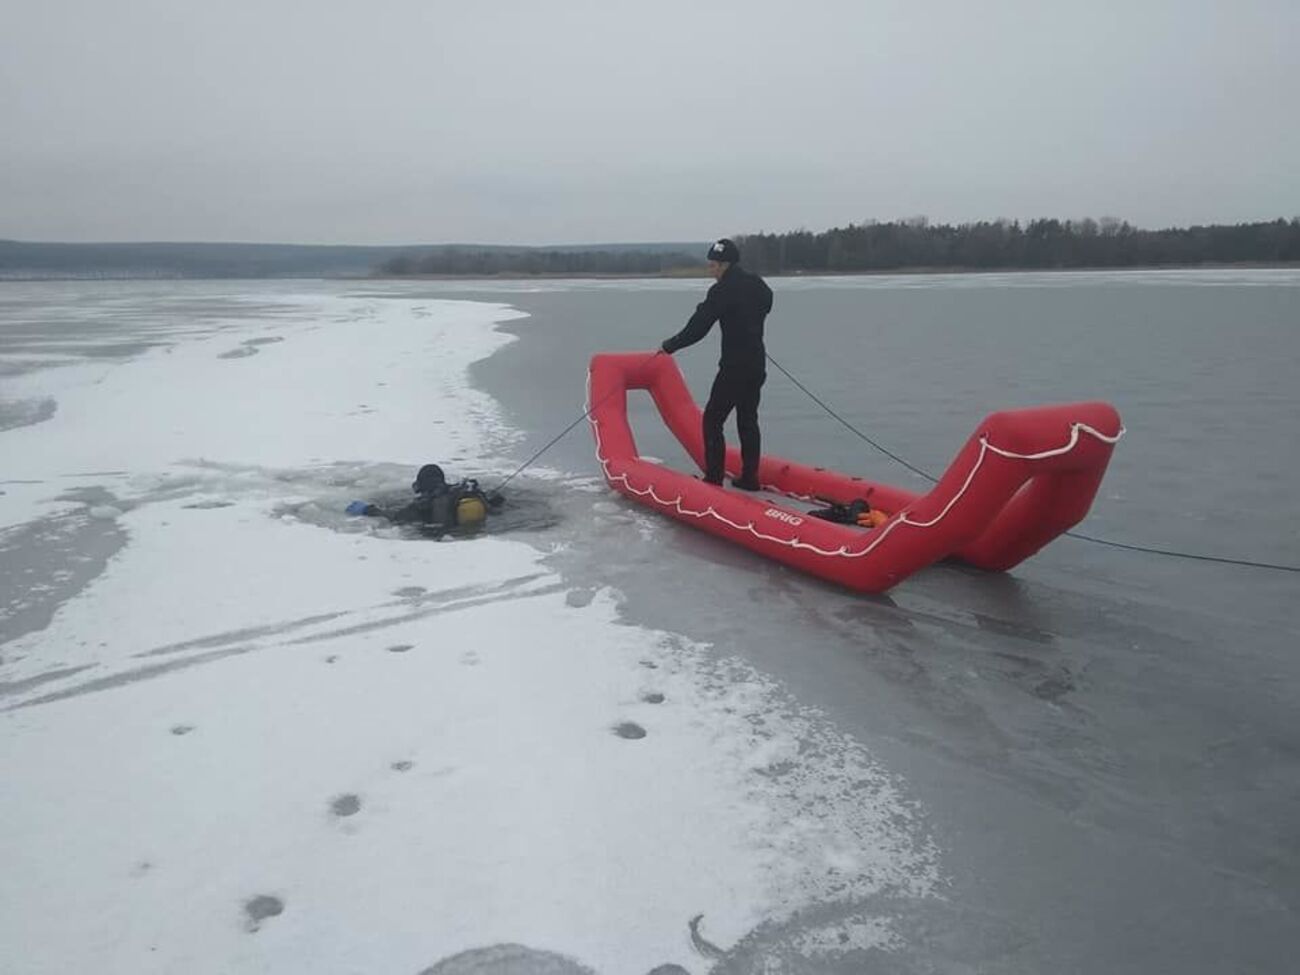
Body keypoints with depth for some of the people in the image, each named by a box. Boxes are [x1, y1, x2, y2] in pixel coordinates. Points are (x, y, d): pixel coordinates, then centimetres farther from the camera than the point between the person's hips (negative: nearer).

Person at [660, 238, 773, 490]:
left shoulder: (722, 291, -15)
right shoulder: (759, 286, 8)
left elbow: (697, 328, -15)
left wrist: (669, 346, -4)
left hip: (734, 367, -8)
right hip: (757, 365, 8)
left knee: (712, 420, -1)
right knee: (748, 420, 15)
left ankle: (713, 478, -4)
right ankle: (749, 478, 18)